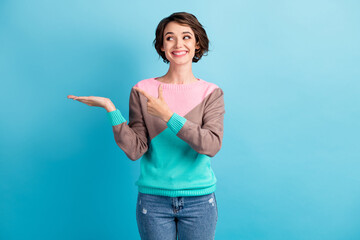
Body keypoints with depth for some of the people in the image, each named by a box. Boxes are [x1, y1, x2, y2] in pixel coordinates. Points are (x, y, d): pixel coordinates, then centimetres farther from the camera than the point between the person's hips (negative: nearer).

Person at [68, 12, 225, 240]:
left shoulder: (211, 93, -2)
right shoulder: (142, 91, -2)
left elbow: (212, 145, -16)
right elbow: (135, 150, -8)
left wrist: (168, 115, -21)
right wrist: (111, 109, -17)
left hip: (199, 201, 1)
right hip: (153, 199, 0)